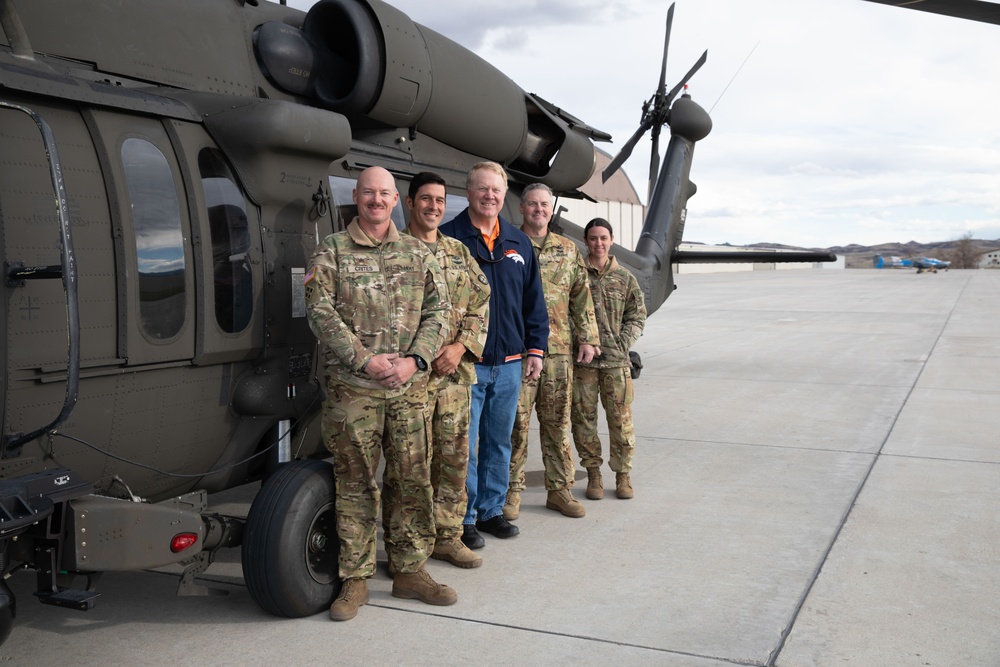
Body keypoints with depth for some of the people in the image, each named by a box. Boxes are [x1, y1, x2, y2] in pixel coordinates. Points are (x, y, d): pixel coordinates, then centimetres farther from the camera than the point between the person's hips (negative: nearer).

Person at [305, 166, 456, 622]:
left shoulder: (418, 254, 12)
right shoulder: (331, 252, 4)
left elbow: (438, 312, 7)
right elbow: (321, 313, -5)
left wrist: (414, 359, -9)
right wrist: (364, 361, -14)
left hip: (409, 389, 3)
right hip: (351, 389, -2)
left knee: (415, 482, 6)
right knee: (355, 486, 3)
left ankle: (410, 571, 20)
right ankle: (355, 580, 14)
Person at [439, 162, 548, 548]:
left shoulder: (519, 242, 12)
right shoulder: (448, 238, -3)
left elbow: (533, 300, 14)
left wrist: (535, 349, 10)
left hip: (510, 362, 5)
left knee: (499, 441, 13)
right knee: (464, 444, 0)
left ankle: (492, 510, 25)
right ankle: (464, 518, 12)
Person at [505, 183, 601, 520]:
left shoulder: (568, 249, 13)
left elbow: (581, 297, 14)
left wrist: (587, 337, 7)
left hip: (559, 349, 3)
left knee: (558, 422, 9)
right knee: (516, 423, -1)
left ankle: (559, 489, 18)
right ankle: (512, 491, 11)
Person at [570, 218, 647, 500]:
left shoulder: (624, 278, 7)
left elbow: (637, 316, 10)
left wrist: (621, 344, -2)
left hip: (616, 360, 1)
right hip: (582, 359, -1)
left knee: (621, 418, 2)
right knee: (584, 416, 5)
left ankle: (623, 474, 15)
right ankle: (593, 474, 18)